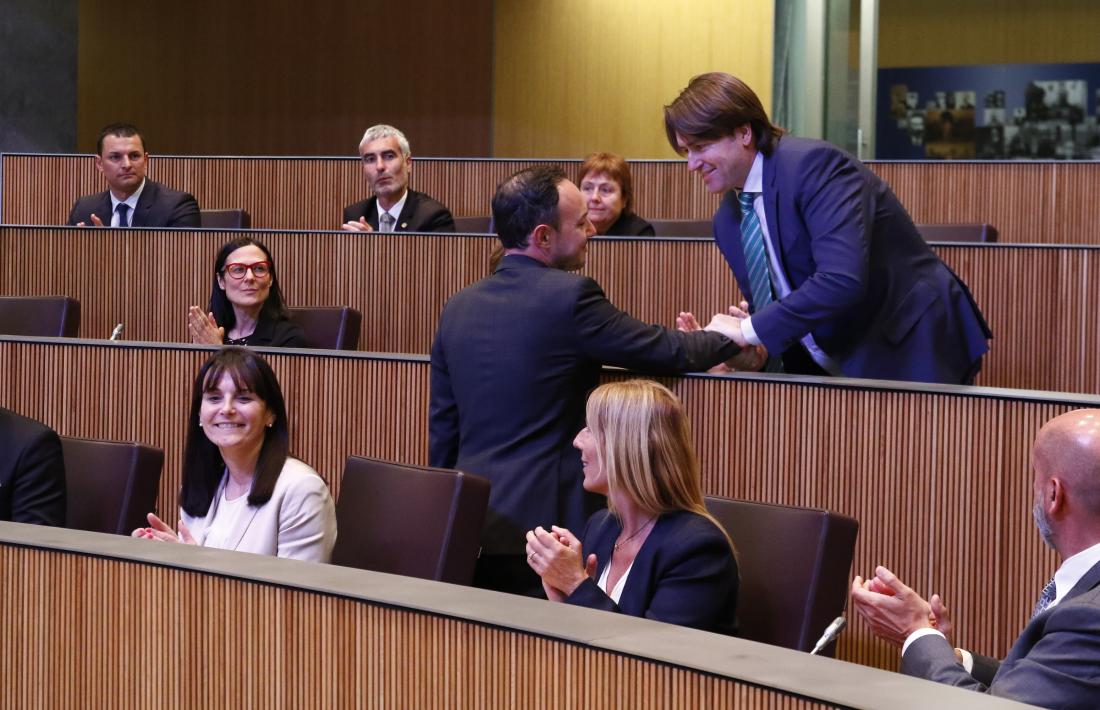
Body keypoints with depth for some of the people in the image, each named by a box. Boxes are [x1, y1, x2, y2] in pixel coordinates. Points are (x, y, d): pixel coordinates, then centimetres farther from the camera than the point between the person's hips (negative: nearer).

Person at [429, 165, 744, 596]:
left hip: (470, 529, 6)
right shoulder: (569, 296, -12)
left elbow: (442, 433, 13)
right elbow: (667, 351, -4)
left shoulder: (458, 307, 9)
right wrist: (726, 336, 16)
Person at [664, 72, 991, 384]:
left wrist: (749, 331, -25)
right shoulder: (727, 222, 6)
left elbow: (843, 279, -31)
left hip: (909, 353, -7)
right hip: (833, 367, 7)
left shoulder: (812, 165, -19)